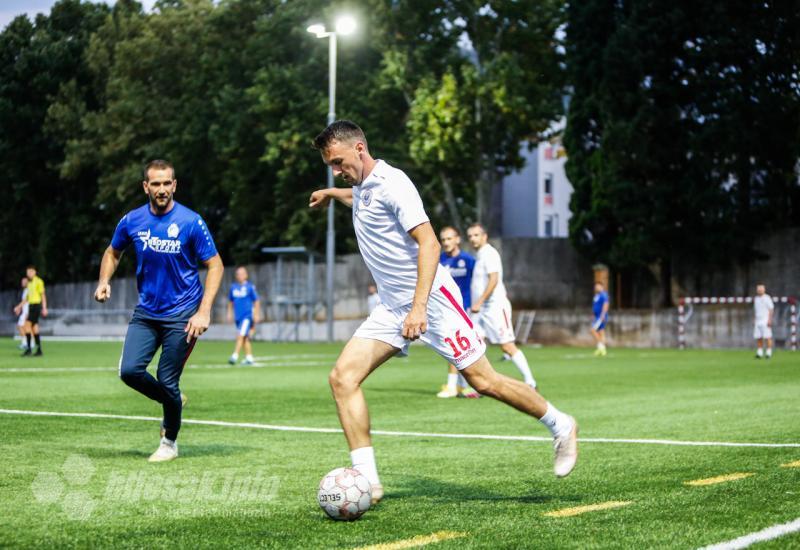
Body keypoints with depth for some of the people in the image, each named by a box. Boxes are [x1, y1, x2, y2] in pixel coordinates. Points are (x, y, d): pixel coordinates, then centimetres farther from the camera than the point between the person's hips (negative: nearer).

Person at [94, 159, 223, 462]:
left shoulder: (191, 222, -12)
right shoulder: (131, 221, -1)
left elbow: (215, 265, -7)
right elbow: (113, 253, 17)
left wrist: (204, 312, -16)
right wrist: (104, 282, -4)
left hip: (181, 314, -4)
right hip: (146, 312, 4)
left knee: (167, 382, -2)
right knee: (129, 370, -10)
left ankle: (169, 442, 22)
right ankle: (173, 401, 20)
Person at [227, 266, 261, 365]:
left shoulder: (250, 287, -4)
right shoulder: (233, 287, 8)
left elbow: (256, 301, -1)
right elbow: (230, 301, 20)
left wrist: (257, 315, -4)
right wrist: (229, 313, 16)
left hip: (247, 315, -5)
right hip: (238, 316, 5)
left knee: (241, 336, -16)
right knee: (245, 338, 10)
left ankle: (235, 356, -21)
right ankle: (249, 358, 16)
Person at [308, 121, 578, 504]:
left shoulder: (391, 183, -15)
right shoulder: (361, 188, 12)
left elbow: (429, 243, -23)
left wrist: (418, 307, -31)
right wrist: (331, 193, 45)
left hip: (431, 299, -8)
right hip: (392, 308, 8)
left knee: (483, 381, -4)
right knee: (342, 377, -9)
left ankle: (560, 426, 19)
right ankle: (367, 480, -12)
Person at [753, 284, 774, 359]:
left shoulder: (767, 298, -4)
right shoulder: (756, 299, 16)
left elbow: (771, 310, -8)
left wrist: (769, 320, -17)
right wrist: (754, 320, 17)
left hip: (765, 321, -7)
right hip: (758, 321, 7)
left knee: (767, 337, -8)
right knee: (758, 338, 3)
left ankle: (769, 353, -6)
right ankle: (759, 353, 6)